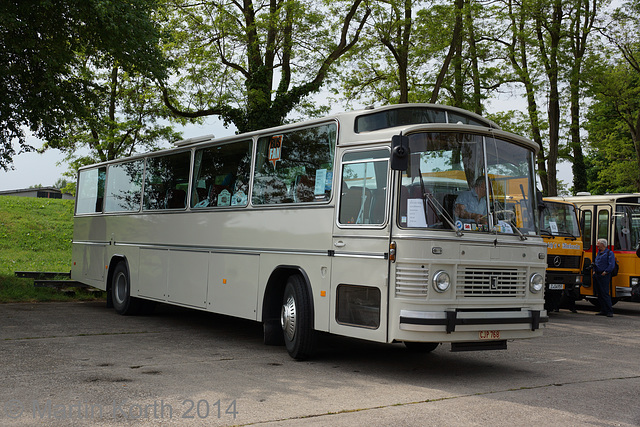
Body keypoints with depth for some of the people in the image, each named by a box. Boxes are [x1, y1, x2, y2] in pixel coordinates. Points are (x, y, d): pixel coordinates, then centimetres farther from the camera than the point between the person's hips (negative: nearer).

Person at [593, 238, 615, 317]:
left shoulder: (609, 253, -7)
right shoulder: (599, 253, 18)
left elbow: (612, 265, -13)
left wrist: (605, 272, -14)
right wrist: (594, 271, 15)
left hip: (604, 276, -8)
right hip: (597, 275, 8)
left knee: (605, 293, -12)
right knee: (599, 294, 9)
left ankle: (610, 311, -10)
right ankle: (603, 311, 15)